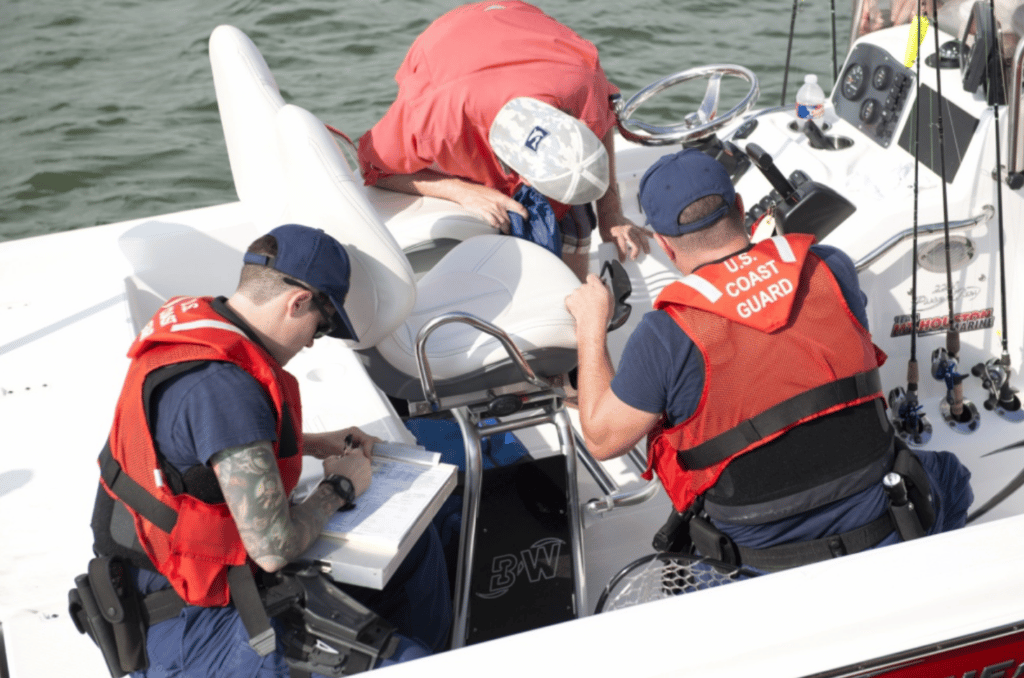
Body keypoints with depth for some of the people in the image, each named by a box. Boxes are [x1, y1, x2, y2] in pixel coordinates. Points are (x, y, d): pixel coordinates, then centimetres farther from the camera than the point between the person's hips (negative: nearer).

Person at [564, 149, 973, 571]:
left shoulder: (666, 335, -20)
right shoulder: (830, 268, -9)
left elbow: (602, 439, -8)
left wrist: (591, 328, 3)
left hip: (769, 561, -2)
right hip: (883, 533, 2)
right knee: (947, 474, 31)